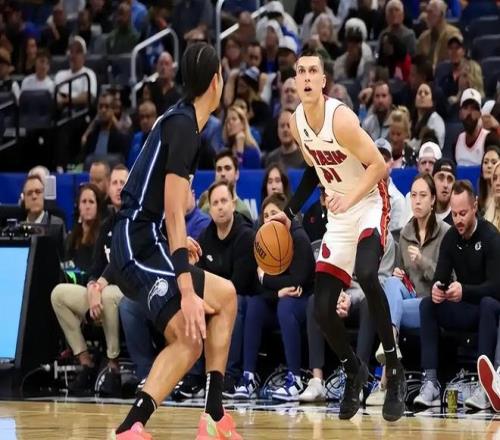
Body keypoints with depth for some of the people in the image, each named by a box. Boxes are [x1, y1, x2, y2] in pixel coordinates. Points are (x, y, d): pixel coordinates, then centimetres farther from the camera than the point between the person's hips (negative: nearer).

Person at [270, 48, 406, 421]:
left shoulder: (340, 118, -23)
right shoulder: (296, 122, -2)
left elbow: (379, 165, -20)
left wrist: (351, 198, -33)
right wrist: (290, 213, 8)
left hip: (369, 205, -7)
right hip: (338, 215, 7)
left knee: (366, 273, -36)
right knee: (322, 309, -1)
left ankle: (395, 369, -24)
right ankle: (354, 371, 27)